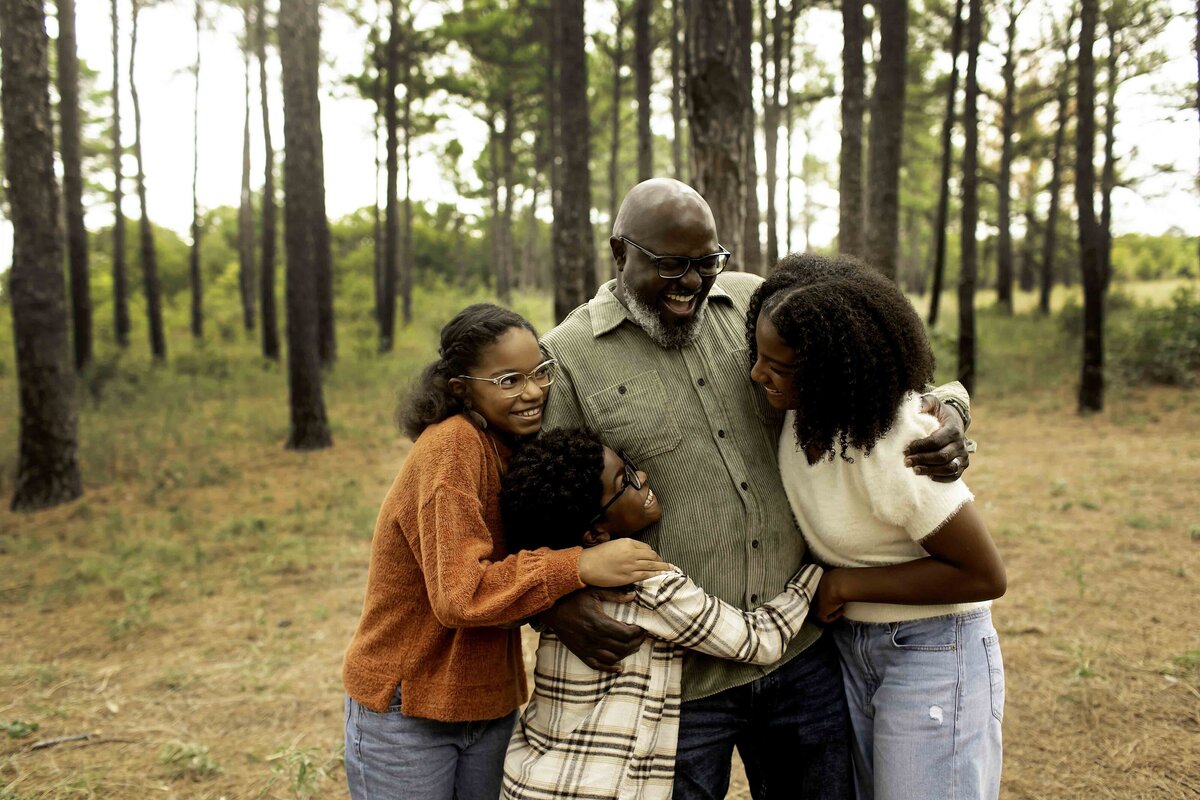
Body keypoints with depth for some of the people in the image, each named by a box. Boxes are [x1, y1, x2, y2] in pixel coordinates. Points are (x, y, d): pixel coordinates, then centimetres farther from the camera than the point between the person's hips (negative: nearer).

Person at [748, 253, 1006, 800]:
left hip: (933, 652, -7)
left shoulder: (896, 453, -31)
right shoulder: (803, 407, -14)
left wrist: (848, 584, -20)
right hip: (844, 645, 7)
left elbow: (984, 576, -20)